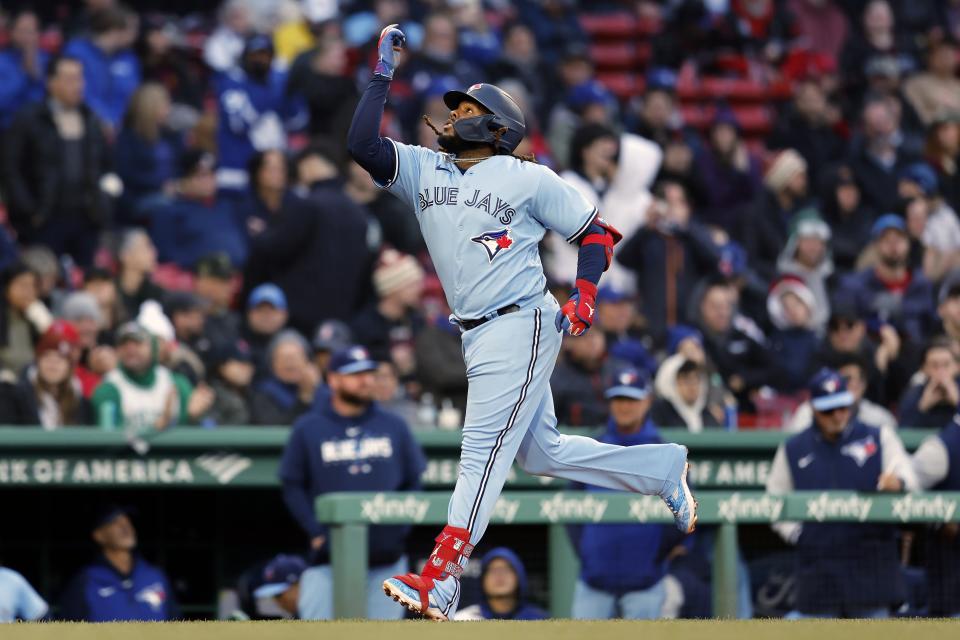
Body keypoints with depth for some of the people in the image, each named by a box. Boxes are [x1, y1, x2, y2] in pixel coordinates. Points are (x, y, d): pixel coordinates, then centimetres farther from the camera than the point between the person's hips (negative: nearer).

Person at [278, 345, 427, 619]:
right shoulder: (307, 429, 4)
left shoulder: (393, 426, 12)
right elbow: (292, 487, 3)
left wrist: (402, 526, -1)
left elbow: (415, 481, 13)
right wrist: (315, 532, -9)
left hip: (387, 557, 3)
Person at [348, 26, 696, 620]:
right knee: (542, 453, 14)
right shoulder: (421, 169, 9)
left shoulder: (529, 179, -3)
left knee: (484, 449, -14)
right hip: (477, 337, 7)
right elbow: (363, 143, -5)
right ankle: (664, 467, 31)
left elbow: (598, 232, 2)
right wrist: (384, 73, -6)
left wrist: (585, 295, -12)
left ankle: (441, 579, -22)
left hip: (522, 327, -7)